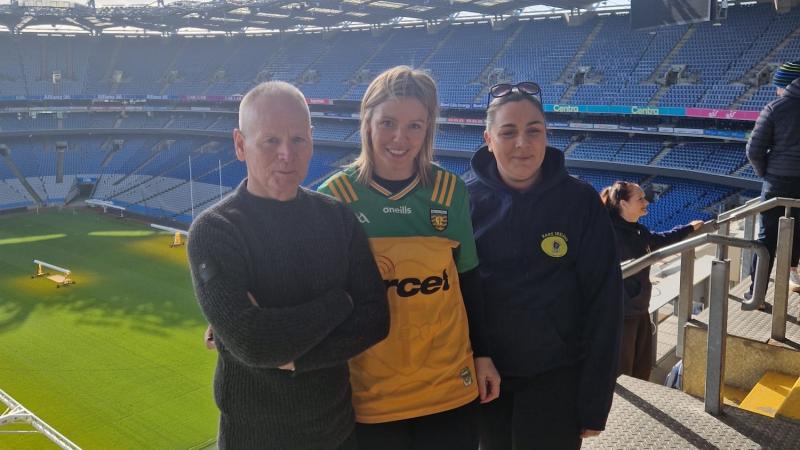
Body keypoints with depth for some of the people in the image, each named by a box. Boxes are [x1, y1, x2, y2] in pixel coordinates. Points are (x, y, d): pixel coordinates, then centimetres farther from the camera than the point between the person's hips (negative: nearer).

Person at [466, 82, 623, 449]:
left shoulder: (580, 201, -9)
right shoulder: (467, 199, -7)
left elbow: (603, 304, -7)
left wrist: (594, 402, -7)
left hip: (556, 380, -1)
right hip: (483, 376, 2)